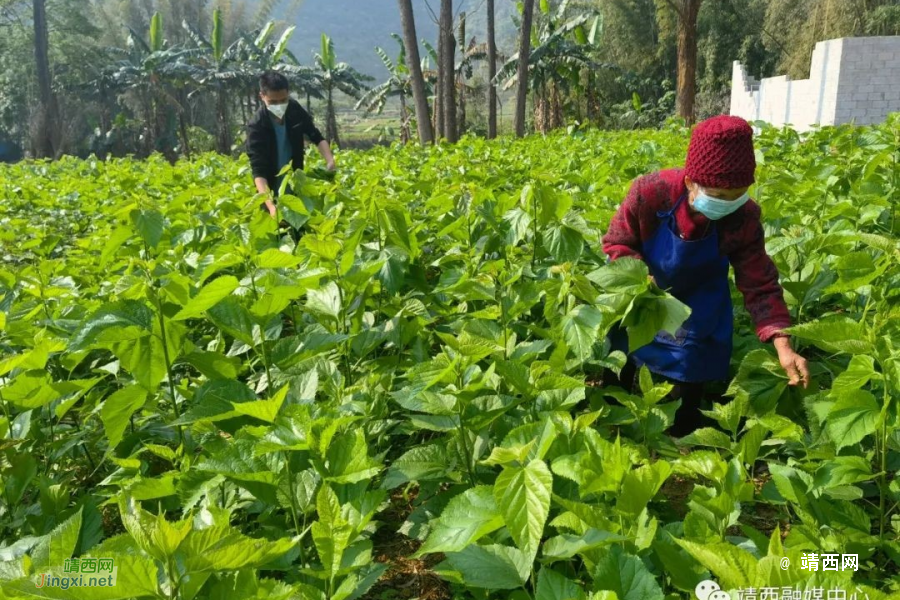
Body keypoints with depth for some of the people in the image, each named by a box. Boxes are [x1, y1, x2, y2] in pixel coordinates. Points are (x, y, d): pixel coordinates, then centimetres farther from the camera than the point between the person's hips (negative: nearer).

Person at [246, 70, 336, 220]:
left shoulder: (295, 110, -9)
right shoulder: (256, 126, -22)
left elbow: (317, 137, 1)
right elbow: (258, 171, -27)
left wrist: (330, 161, -20)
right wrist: (270, 205, -43)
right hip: (272, 192, -4)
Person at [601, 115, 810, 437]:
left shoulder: (743, 218, -27)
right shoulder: (649, 192, -32)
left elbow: (761, 286, -21)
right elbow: (617, 244, -17)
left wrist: (782, 344, -35)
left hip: (698, 312, 1)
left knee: (685, 409, 7)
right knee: (617, 380, 15)